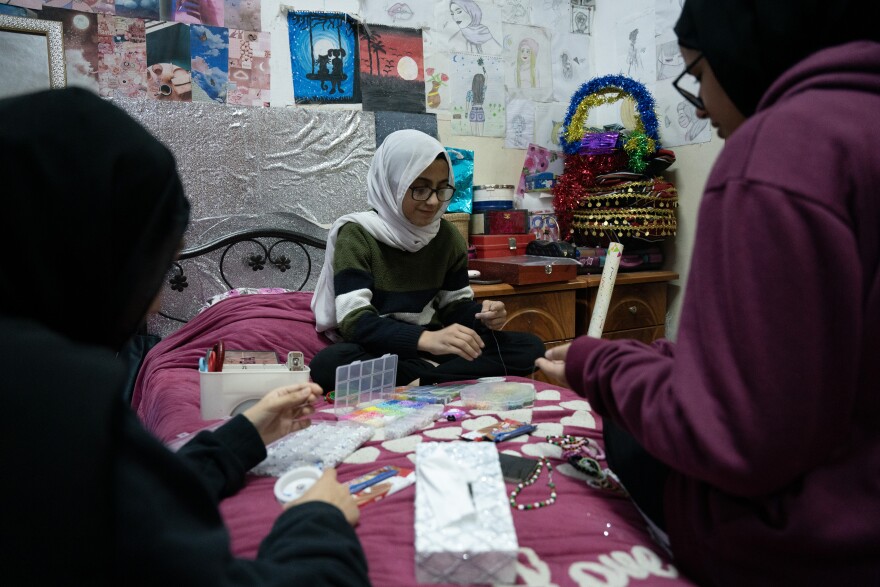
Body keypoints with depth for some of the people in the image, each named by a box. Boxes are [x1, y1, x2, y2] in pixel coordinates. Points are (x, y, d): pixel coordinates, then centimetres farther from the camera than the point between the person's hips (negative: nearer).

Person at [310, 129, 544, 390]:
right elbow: (355, 321, -22)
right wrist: (426, 339, -38)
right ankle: (447, 383, -23)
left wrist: (482, 314, -14)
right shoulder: (357, 235, -12)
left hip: (431, 346, 4)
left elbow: (454, 305, 11)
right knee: (329, 364, -38)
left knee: (530, 347, -11)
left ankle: (418, 381, -19)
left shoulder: (448, 236, 4)